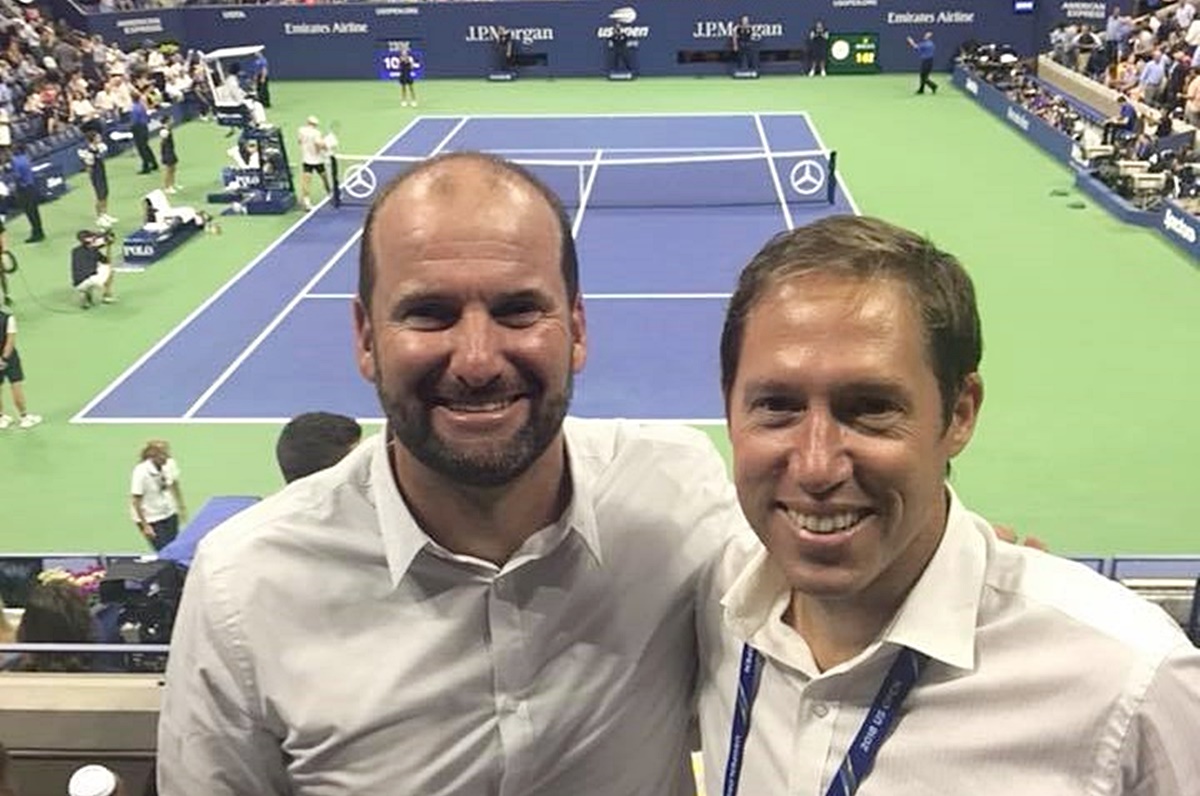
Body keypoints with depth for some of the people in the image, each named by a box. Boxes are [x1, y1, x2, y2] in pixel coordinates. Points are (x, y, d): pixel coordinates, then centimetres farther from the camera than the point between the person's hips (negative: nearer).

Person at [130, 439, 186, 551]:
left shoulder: (170, 464, -9)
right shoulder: (141, 472, -25)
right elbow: (136, 502, -20)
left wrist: (182, 507, 15)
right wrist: (145, 526, -19)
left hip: (169, 514, 6)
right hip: (150, 519, -6)